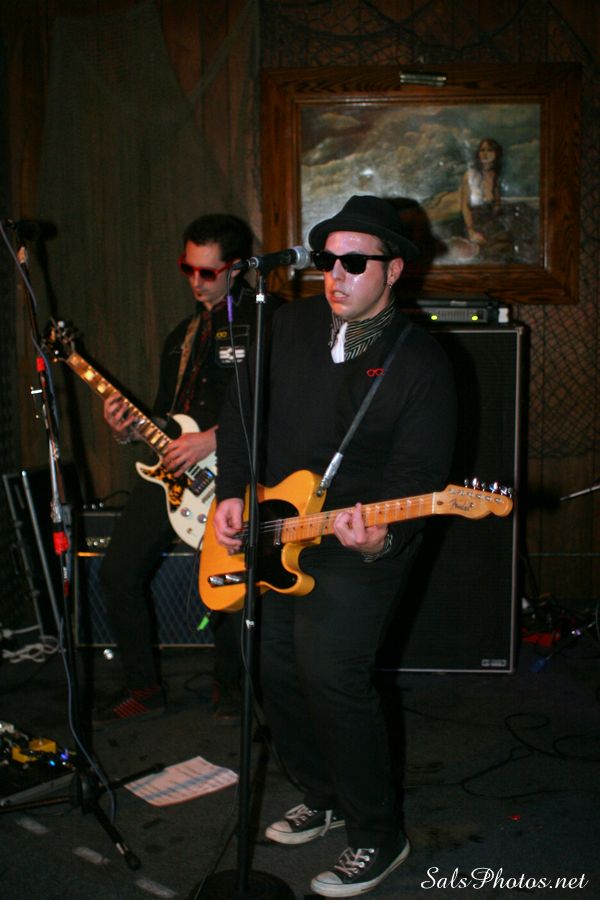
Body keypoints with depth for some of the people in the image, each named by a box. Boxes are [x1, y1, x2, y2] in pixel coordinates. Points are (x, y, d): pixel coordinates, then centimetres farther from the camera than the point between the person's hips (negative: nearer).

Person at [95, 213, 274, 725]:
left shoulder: (260, 322, -4)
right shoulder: (183, 335, 20)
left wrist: (213, 438, -19)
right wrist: (129, 430, 5)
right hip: (173, 467, 7)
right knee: (119, 572, 1)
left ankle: (229, 684, 13)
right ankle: (143, 687, 18)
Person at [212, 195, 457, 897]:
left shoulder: (418, 360, -10)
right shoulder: (292, 324, 6)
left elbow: (419, 471, -13)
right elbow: (243, 406, 12)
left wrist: (381, 535, -32)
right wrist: (232, 492, 2)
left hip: (360, 548, -6)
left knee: (332, 676, -15)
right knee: (275, 671, 11)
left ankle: (378, 837, 6)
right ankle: (324, 799, 34)